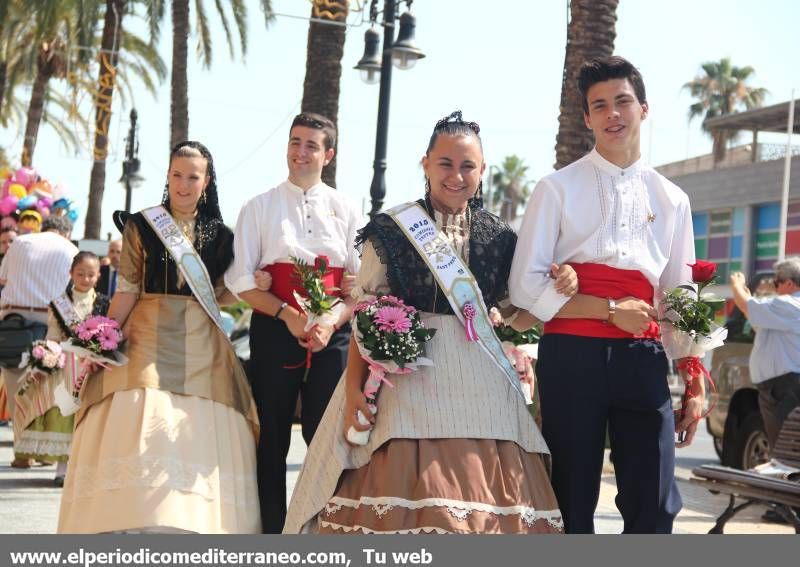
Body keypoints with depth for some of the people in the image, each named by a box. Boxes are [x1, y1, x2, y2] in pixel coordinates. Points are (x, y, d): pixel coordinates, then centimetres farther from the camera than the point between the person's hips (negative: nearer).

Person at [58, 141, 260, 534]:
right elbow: (127, 291, 2)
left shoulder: (220, 235, 10)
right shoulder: (141, 225, 4)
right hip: (148, 338, -2)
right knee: (139, 426, -12)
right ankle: (134, 526, -9)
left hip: (201, 344, 2)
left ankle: (190, 528, 5)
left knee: (199, 436, -2)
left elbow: (219, 294, 14)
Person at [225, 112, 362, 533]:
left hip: (332, 336, 0)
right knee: (272, 442, 4)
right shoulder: (259, 207, 7)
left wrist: (330, 324, -13)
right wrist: (288, 314, -14)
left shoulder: (345, 211, 10)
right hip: (273, 330, 0)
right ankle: (271, 534, 11)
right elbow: (241, 280, 0)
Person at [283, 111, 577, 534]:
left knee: (482, 498, -1)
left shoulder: (499, 238, 10)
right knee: (405, 491, -8)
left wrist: (555, 290, -3)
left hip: (481, 386, 3)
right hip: (408, 382, -3)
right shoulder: (391, 231, 2)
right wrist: (354, 389, -6)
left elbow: (516, 316, 17)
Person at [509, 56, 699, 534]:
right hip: (572, 357, -3)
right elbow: (527, 287, -5)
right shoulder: (559, 189, 2)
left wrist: (695, 386, 11)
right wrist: (611, 310, -12)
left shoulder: (671, 200, 13)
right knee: (572, 500, 4)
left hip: (644, 360, 3)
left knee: (655, 506, 2)